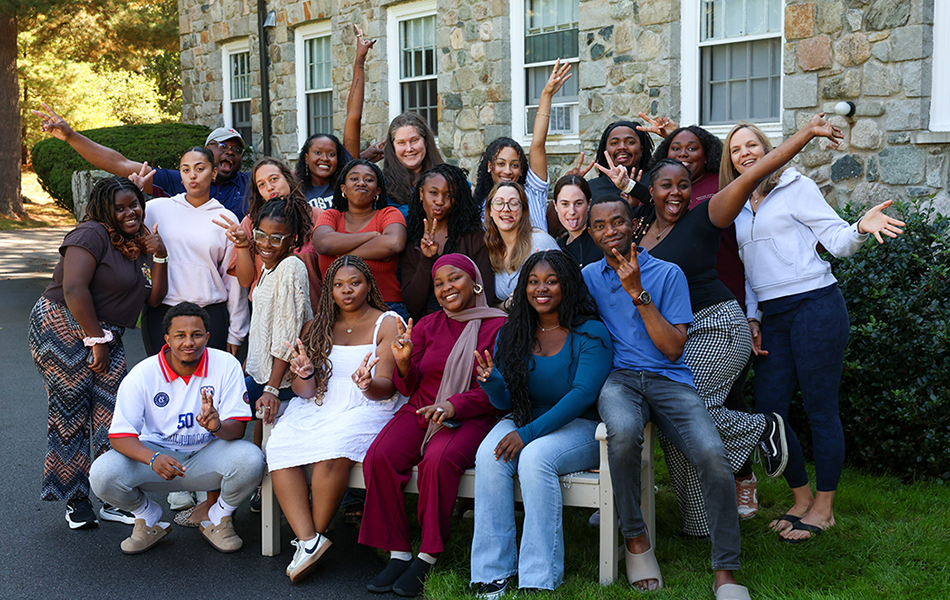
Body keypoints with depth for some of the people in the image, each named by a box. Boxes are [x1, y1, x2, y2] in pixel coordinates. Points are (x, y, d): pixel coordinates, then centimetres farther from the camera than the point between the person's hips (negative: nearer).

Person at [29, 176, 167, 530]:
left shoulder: (140, 245, 13)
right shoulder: (92, 235, -12)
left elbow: (153, 298, 11)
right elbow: (74, 290, -21)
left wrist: (159, 258, -1)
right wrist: (97, 340, -17)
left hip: (105, 337, 7)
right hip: (62, 329, -7)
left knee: (113, 411, -1)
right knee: (71, 414, -2)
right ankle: (76, 501, 7)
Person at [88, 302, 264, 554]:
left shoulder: (226, 365, -11)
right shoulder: (142, 374, -12)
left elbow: (237, 429, -13)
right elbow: (119, 435, -16)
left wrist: (217, 426, -39)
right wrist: (153, 459, -37)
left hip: (208, 456, 0)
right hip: (157, 451, 0)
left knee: (250, 459, -31)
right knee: (102, 474, -27)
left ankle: (218, 519, 2)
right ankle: (148, 517, 8)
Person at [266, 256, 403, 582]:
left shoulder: (388, 324, 5)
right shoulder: (318, 326, 17)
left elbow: (387, 388, -5)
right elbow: (304, 393, 9)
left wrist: (368, 384, -28)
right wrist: (304, 375, -15)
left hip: (365, 409, -4)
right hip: (316, 408, 4)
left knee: (333, 448, -35)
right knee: (279, 447, -27)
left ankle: (315, 535, -18)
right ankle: (308, 539, -30)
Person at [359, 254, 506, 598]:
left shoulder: (497, 326, 1)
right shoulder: (427, 326, 16)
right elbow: (408, 388, 15)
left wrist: (455, 405, -21)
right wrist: (403, 362, -7)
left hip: (469, 419, -4)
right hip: (420, 412, 5)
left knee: (439, 460, -35)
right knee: (379, 457, -24)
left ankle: (428, 557, -21)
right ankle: (398, 554, -15)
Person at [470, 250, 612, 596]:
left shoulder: (590, 333, -6)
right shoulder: (511, 335, 8)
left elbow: (582, 395, -17)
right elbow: (505, 402, 8)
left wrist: (529, 433, -25)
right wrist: (491, 382, -18)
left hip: (579, 426, -4)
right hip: (524, 421, 4)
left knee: (536, 457, -34)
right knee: (489, 456, -27)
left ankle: (539, 579, -29)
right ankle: (492, 575, -23)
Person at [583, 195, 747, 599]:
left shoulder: (667, 273, 5)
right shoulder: (588, 277, 14)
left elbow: (673, 349, -3)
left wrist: (638, 293, -9)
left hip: (668, 379, 0)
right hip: (618, 378, 0)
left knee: (713, 456, -28)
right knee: (623, 432, -38)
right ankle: (635, 539, -15)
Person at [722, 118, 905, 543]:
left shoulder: (796, 187, 1)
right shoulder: (737, 210, 16)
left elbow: (837, 241, -4)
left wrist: (862, 228, -24)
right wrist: (751, 317, 12)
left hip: (815, 305, -6)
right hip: (771, 316, 6)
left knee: (820, 409, -2)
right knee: (768, 411, 3)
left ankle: (824, 507, 10)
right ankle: (801, 498, 20)